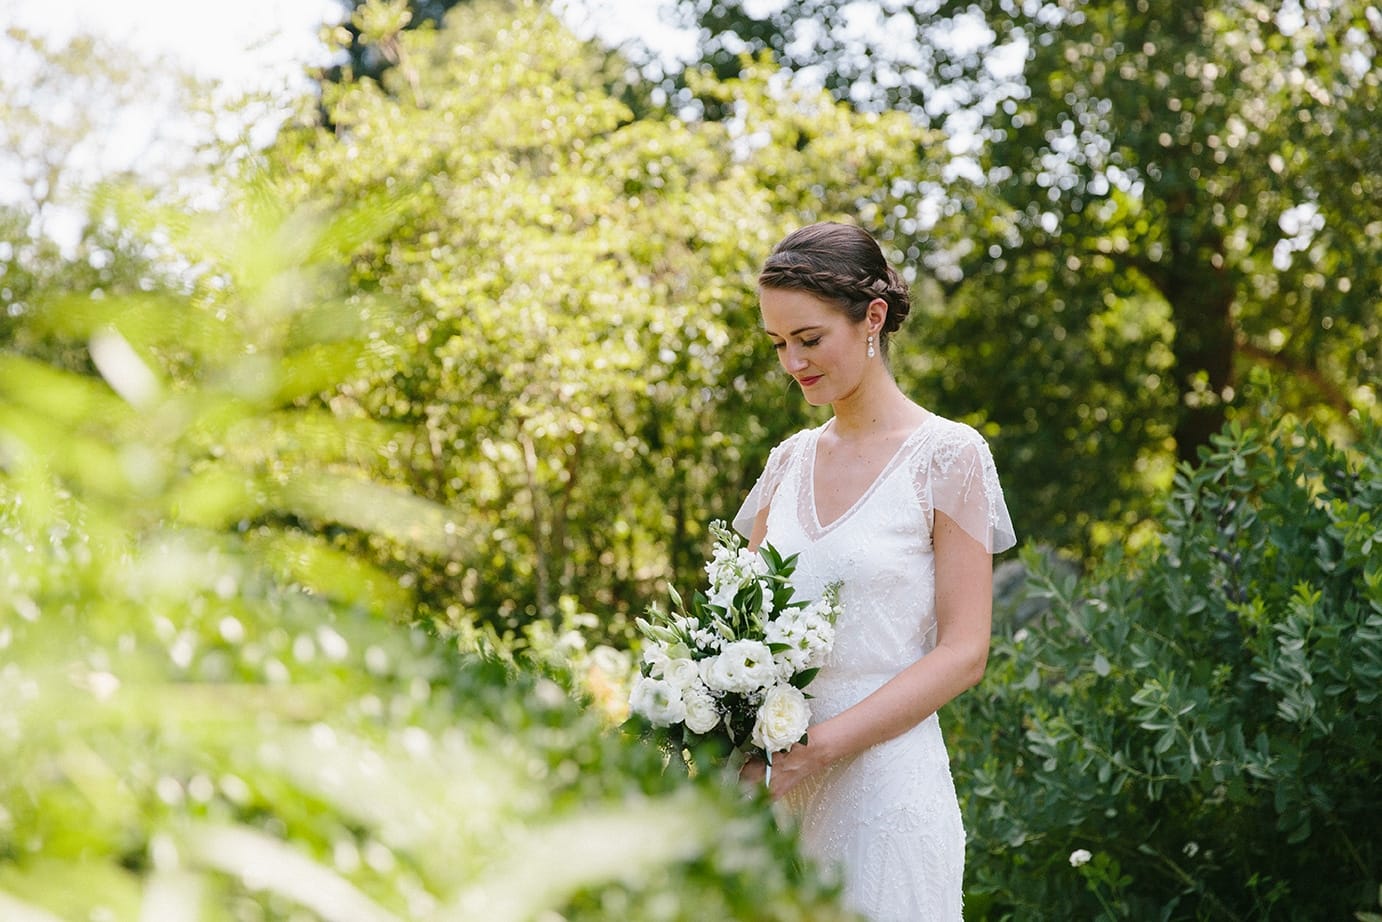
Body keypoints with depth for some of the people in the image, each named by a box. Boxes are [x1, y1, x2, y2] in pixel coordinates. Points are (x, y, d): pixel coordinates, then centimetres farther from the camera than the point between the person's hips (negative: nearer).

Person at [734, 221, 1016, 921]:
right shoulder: (790, 462, 11)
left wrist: (820, 746, -17)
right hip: (773, 784, 5)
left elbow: (962, 654, -9)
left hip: (885, 781, -5)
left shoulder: (945, 456, -5)